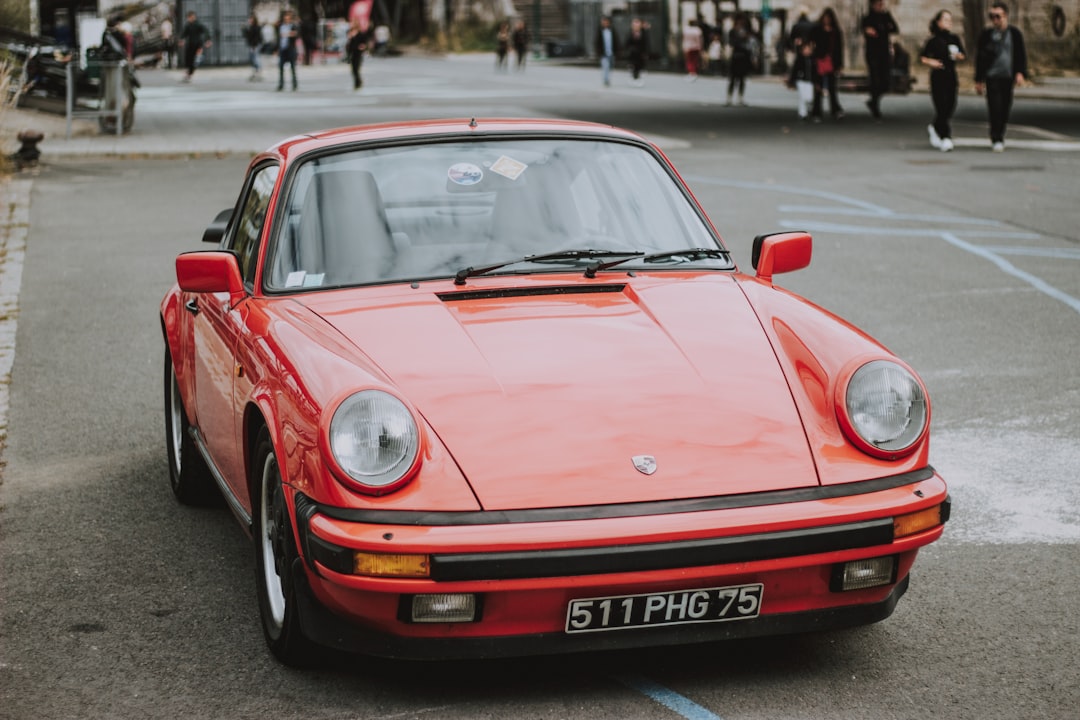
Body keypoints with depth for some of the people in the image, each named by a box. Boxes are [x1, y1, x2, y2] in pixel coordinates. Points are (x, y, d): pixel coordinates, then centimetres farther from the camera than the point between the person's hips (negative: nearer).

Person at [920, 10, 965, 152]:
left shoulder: (954, 39, 8)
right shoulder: (934, 41, -2)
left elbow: (962, 55, 15)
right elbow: (922, 57, 1)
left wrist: (958, 56, -7)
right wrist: (930, 62, -18)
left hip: (951, 77, 5)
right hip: (938, 77, -4)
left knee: (950, 107, 7)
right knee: (942, 107, -10)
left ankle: (934, 128, 33)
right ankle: (945, 138, -11)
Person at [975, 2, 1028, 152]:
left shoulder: (1015, 33, 5)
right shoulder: (986, 34, 2)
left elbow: (1021, 54, 6)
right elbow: (980, 57, 5)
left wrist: (1021, 73, -9)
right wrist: (979, 80, 2)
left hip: (1008, 77, 2)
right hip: (992, 76, -2)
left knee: (1005, 108, 7)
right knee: (995, 107, -12)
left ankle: (998, 135, 23)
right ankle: (997, 139, -11)